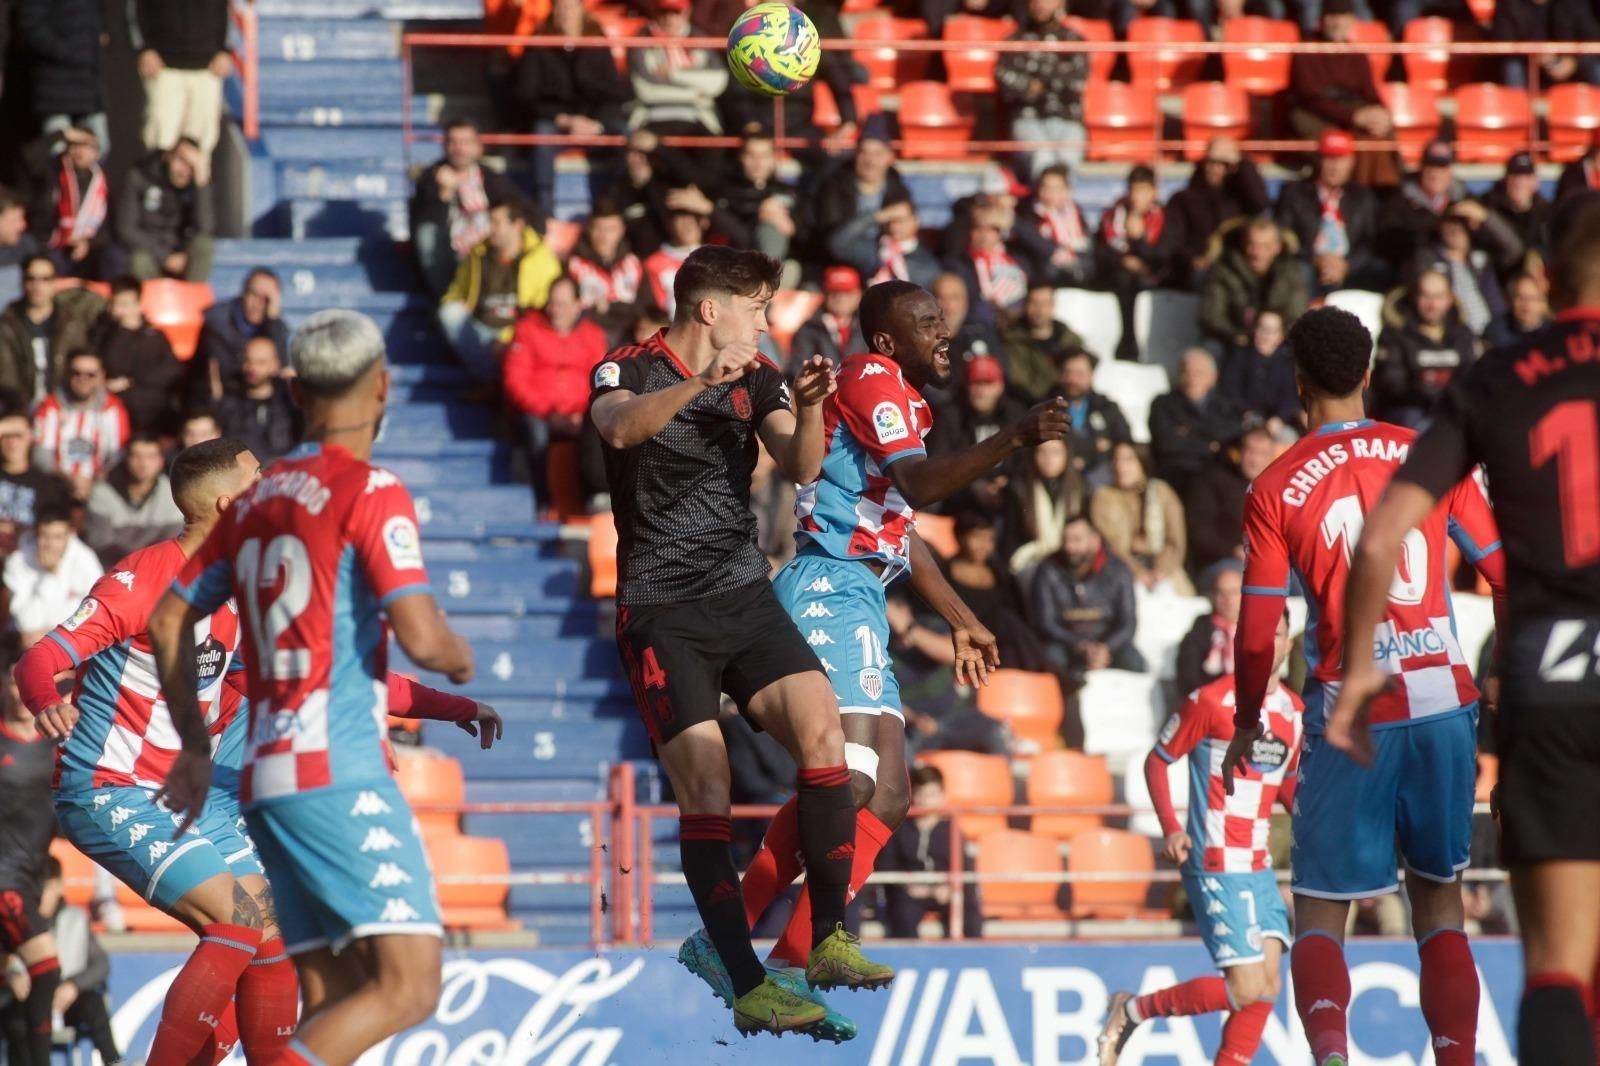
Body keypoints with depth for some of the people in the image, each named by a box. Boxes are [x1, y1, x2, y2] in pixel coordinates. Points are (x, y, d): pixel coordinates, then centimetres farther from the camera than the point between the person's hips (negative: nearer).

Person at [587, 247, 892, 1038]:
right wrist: (702, 381, -43)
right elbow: (622, 427, -29)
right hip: (660, 611, -5)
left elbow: (801, 468, -5)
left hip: (744, 595, 5)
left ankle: (827, 943, -9)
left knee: (820, 728, -17)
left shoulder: (756, 377, 10)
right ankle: (747, 987, -11)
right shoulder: (629, 370, -5)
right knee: (705, 789, -14)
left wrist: (808, 411, -25)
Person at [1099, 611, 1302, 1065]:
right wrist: (1171, 828, -15)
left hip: (1259, 868, 7)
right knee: (1246, 989, -12)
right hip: (1216, 868, -7)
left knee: (1268, 983, -1)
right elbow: (1157, 760, -3)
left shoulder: (1295, 711, 10)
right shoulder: (1212, 701, -10)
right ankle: (1132, 1011, 7)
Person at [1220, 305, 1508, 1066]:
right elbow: (1507, 577, 6)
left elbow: (1257, 636, -3)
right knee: (1439, 903, 15)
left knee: (1319, 912, 3)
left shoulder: (1276, 489, -2)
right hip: (1445, 702, 2)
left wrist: (1246, 726, 13)